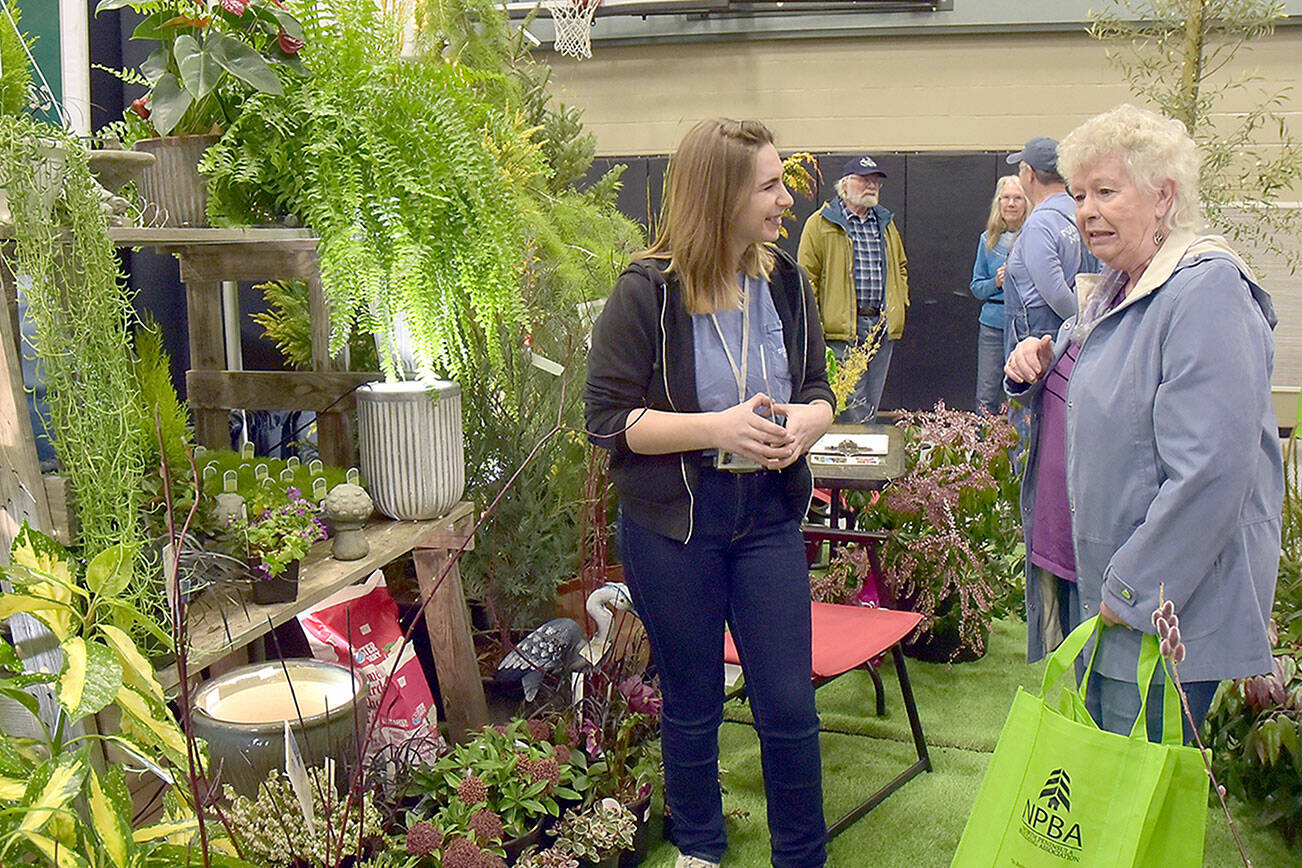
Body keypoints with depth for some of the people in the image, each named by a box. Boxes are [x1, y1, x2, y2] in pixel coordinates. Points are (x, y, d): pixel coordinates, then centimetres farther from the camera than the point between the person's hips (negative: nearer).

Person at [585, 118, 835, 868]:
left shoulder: (787, 283, 2)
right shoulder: (647, 293, -12)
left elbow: (819, 390, 10)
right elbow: (608, 418, -13)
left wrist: (803, 423, -14)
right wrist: (718, 427, -24)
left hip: (768, 514, 3)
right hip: (673, 523, -3)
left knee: (790, 706, 5)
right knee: (692, 705, 14)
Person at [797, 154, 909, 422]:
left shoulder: (886, 223, 18)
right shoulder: (820, 224, -1)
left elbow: (901, 266, 30)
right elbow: (807, 277, -4)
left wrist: (899, 304, 16)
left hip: (882, 328, 6)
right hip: (842, 329, -6)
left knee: (871, 407, 9)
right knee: (853, 407, -9)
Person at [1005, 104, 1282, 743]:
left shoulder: (1205, 292, -21)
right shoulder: (1112, 287, 10)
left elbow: (1209, 472, -27)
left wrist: (1133, 590, -21)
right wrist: (1038, 367, 4)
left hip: (1171, 607, -9)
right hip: (1106, 589, 9)